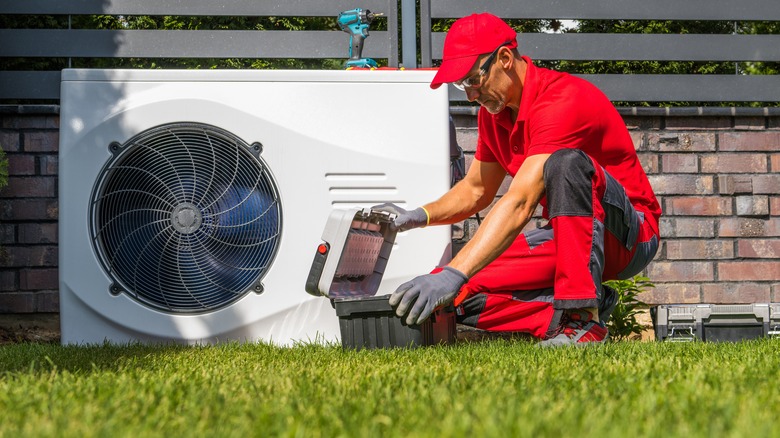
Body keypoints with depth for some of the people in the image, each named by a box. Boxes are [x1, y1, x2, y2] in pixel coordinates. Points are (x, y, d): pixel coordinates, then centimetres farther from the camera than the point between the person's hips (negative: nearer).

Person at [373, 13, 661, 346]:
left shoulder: (562, 100, -24)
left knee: (567, 163, -39)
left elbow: (519, 204, -35)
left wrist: (453, 275, -43)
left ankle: (583, 317, -36)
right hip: (564, 237, 8)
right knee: (462, 295, -11)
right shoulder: (493, 113, 4)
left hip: (629, 235, -7)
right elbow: (475, 191, 17)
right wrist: (417, 217, -4)